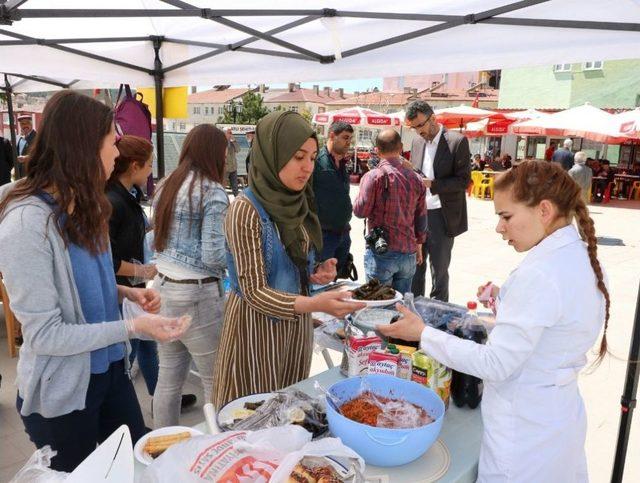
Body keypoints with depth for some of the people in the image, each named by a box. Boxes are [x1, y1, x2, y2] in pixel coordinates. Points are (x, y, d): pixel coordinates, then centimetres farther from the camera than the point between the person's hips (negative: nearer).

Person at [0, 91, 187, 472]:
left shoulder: (82, 207, 2)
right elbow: (45, 335, -24)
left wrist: (127, 292, -4)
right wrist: (133, 327, -25)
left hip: (110, 368, 7)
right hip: (62, 391, -7)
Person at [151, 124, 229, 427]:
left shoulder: (166, 186, 9)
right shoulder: (212, 192, -14)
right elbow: (213, 256, -17)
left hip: (163, 286, 8)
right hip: (197, 294, -8)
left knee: (169, 377, 17)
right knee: (215, 383, 7)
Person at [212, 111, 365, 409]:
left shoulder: (297, 203, 2)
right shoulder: (246, 210, -19)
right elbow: (254, 291, -22)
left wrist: (317, 273, -7)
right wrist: (314, 304, -36)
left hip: (296, 322, 7)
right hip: (258, 327, -6)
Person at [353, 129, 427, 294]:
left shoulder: (373, 176, -11)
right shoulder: (416, 179, 5)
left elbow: (360, 211, -10)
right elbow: (421, 218, 11)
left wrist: (362, 190, 8)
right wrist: (418, 246, 23)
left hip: (381, 252, -4)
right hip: (408, 253, 5)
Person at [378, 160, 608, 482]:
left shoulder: (539, 274, -27)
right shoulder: (583, 257, 1)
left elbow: (495, 365, -24)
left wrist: (422, 334, -19)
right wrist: (506, 298, 9)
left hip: (525, 429, -9)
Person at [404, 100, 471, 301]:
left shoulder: (457, 141, -7)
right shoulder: (417, 141, 11)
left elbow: (464, 180, -11)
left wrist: (431, 184, -20)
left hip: (441, 216, -5)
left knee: (439, 269, 3)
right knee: (414, 268, 10)